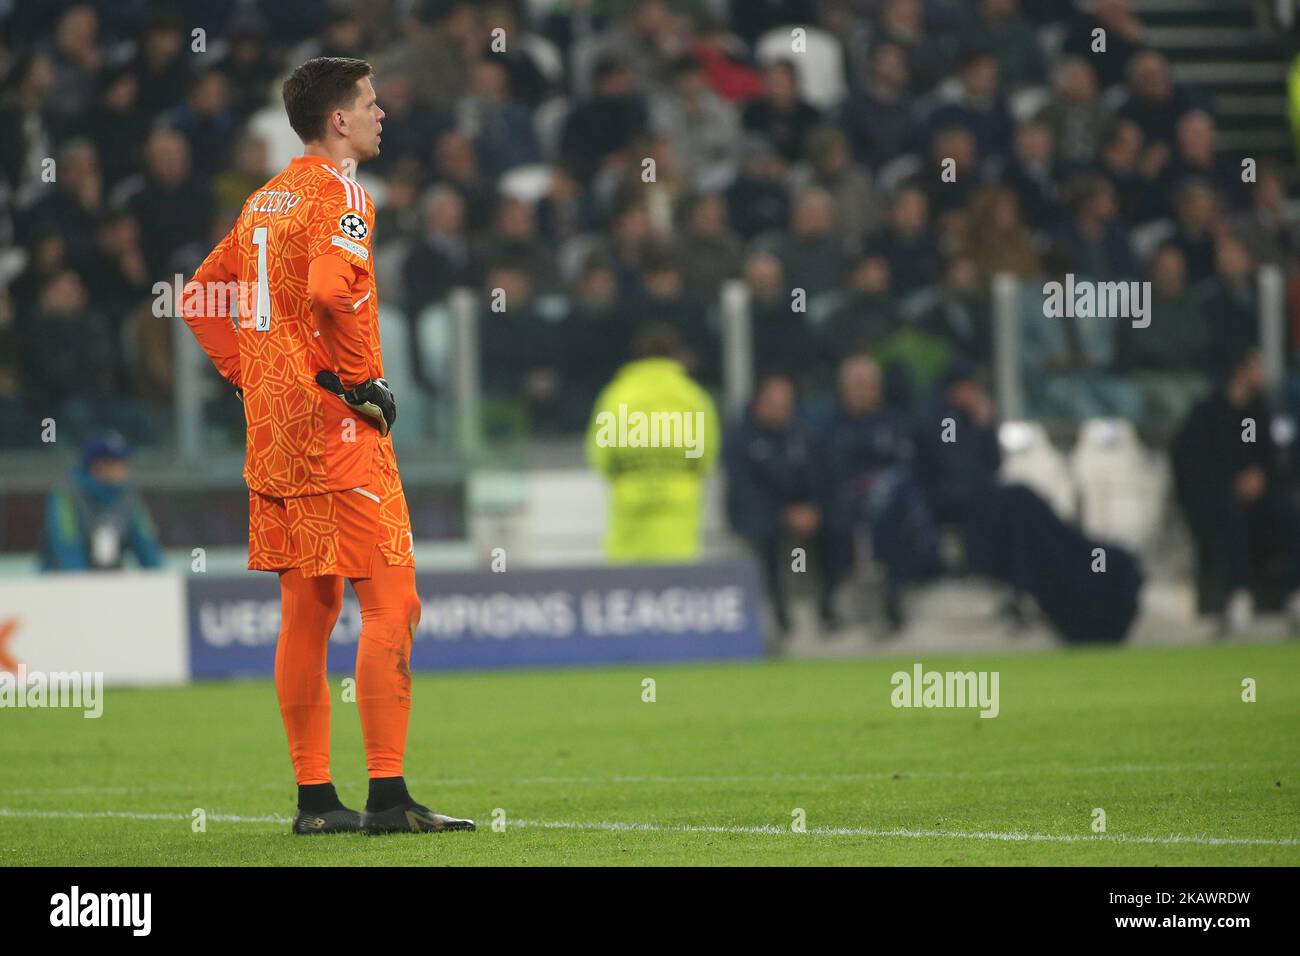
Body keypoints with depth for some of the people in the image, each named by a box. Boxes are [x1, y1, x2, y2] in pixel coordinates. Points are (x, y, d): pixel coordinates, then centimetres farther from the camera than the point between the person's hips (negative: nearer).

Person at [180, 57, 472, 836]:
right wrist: (365, 378, -16)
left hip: (273, 427, 9)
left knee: (307, 609, 10)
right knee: (390, 602, -8)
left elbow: (199, 298, 21)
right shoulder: (339, 192, -10)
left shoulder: (267, 198, 16)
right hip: (336, 424, -9)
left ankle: (315, 798, 12)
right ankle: (388, 797, -12)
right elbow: (331, 288, -28)